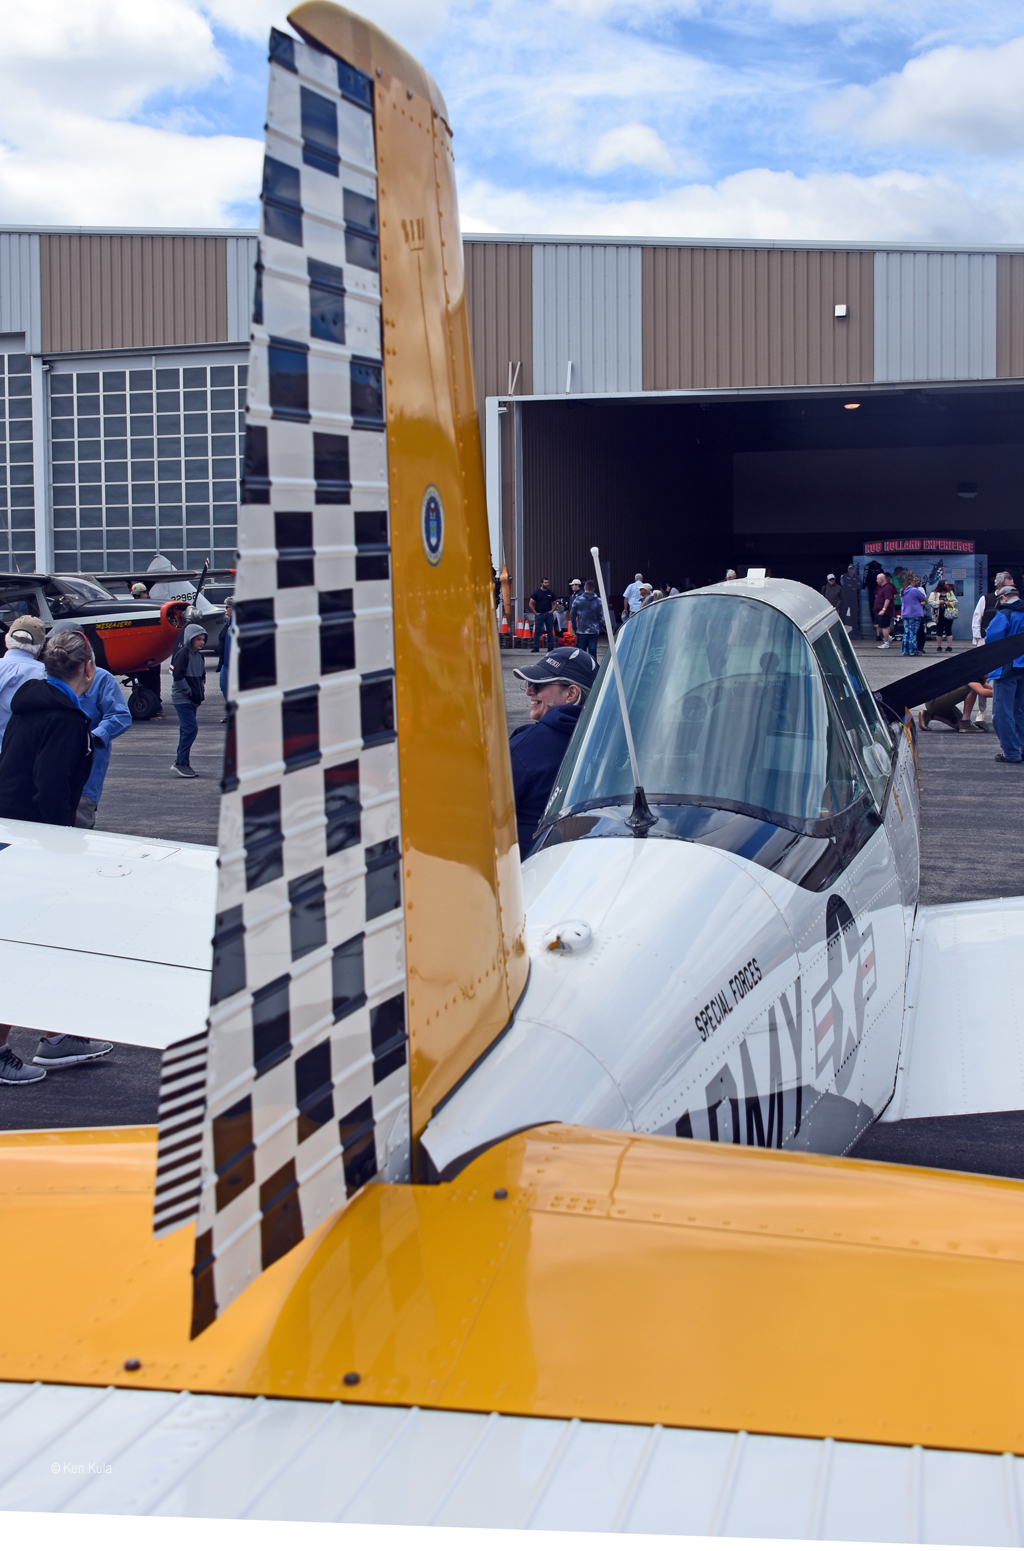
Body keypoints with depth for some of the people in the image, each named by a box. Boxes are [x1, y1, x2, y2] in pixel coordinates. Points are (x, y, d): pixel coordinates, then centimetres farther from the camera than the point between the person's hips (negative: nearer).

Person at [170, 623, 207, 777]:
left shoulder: (199, 656, 12)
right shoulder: (183, 654, -13)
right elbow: (178, 676, -19)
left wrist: (201, 692, 8)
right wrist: (190, 692, -16)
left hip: (192, 699, 8)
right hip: (182, 698, -8)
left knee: (187, 730, 10)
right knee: (191, 728, -14)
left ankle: (182, 762, 16)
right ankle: (180, 763, -11)